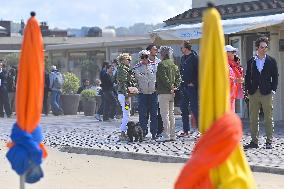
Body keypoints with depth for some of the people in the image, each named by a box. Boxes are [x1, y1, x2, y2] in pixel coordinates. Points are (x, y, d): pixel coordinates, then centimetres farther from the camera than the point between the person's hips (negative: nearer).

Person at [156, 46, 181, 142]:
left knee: (165, 114, -6)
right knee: (171, 114, 12)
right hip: (171, 94, 8)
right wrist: (175, 86, 3)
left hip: (164, 92, -8)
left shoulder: (162, 64, -11)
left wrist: (170, 87, -13)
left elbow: (164, 78, -19)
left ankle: (166, 135, -9)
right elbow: (178, 77, 11)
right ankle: (172, 135, 14)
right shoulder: (174, 65, 13)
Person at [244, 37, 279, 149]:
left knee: (268, 118, 0)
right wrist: (248, 90, 2)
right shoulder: (251, 62, 9)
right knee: (253, 119, 4)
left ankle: (269, 141, 5)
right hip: (253, 94, 2)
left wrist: (273, 89, -4)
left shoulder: (271, 61, 4)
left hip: (267, 93, -2)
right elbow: (247, 77, 11)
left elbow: (275, 77, 5)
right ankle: (254, 141, 10)